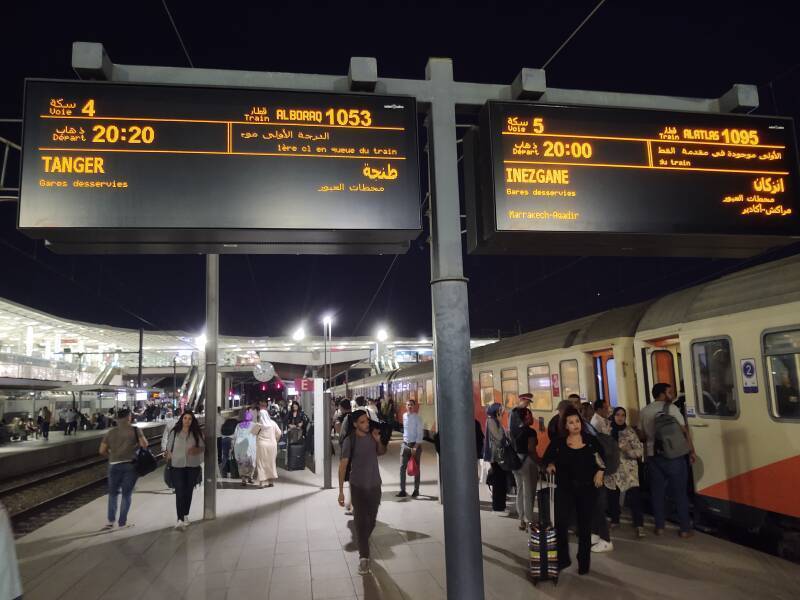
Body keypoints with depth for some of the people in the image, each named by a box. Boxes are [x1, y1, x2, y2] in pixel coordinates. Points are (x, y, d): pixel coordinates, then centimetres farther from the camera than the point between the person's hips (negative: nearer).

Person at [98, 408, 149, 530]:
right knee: (126, 494, 8)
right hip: (130, 464, -2)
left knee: (113, 493, 19)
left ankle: (111, 520, 13)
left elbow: (102, 451, 5)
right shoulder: (135, 430, -4)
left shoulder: (110, 432, 7)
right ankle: (122, 522, 12)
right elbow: (144, 445, -12)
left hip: (114, 465, 2)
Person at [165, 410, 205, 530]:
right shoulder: (174, 432, 2)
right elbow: (169, 448, 7)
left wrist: (196, 450, -15)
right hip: (177, 466, -1)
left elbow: (203, 447, 4)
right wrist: (169, 458, 1)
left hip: (193, 466, 1)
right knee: (179, 492, -11)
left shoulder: (196, 433, 2)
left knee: (188, 492, 11)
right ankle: (180, 519, -14)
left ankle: (185, 516, 28)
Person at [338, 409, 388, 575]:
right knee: (360, 521, -3)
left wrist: (378, 440, -8)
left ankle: (362, 543, 38)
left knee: (371, 521, 14)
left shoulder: (372, 435, -3)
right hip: (358, 486, -4)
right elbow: (343, 465, -13)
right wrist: (341, 491, -16)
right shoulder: (350, 440, -14)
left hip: (375, 485, 4)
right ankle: (363, 557, 4)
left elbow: (382, 452, 15)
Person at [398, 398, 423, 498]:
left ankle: (416, 490, 17)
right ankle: (402, 490, 4)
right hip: (405, 444, 5)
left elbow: (420, 434, -14)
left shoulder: (417, 418, -12)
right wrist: (404, 439, 14)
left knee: (416, 468, 6)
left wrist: (415, 447, -19)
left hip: (415, 444, -5)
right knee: (402, 467, -1)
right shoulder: (404, 416, 5)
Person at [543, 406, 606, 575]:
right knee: (561, 523, -15)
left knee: (585, 525, 10)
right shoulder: (558, 442, -2)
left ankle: (584, 562, 26)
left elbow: (606, 457, 11)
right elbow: (547, 458, 9)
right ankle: (563, 559, 2)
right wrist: (550, 464, -11)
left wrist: (600, 471, -4)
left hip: (587, 488, 1)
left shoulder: (591, 441, 1)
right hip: (565, 488, -1)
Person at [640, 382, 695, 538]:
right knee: (679, 492, 4)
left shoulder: (643, 411, 8)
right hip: (673, 455, -4)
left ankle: (659, 527, 16)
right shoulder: (671, 408, -6)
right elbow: (684, 431, -9)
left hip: (652, 456, 4)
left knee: (657, 492, 11)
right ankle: (685, 528, 9)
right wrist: (691, 451, -2)